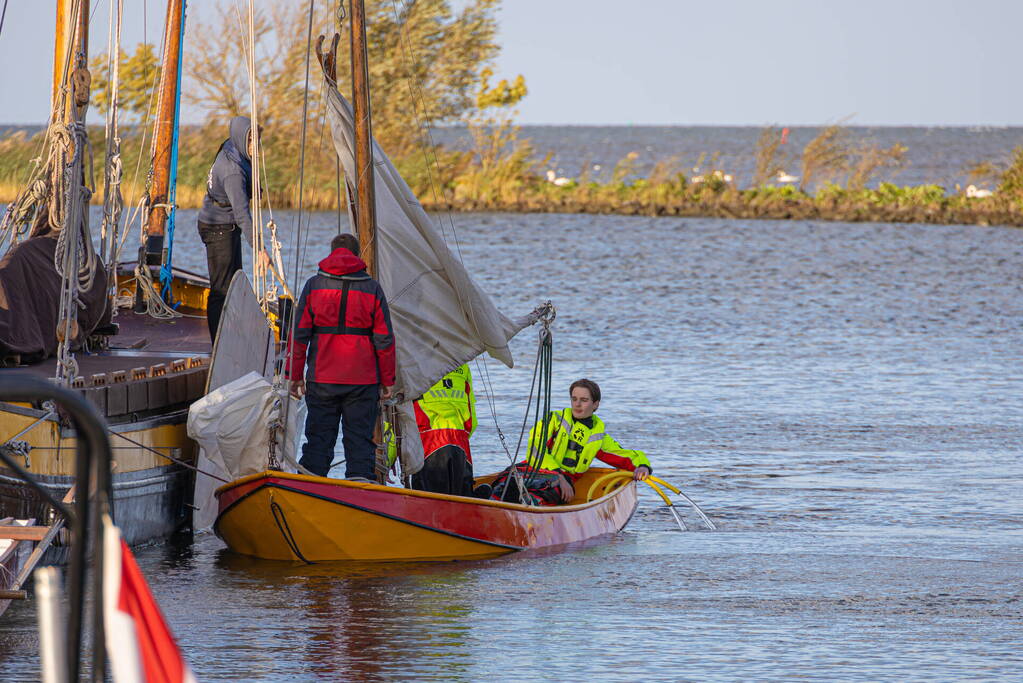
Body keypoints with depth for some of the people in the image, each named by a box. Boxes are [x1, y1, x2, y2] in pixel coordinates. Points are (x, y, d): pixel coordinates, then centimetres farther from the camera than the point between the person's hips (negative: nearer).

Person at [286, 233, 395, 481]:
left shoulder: (314, 285, 3)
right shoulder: (372, 288, 2)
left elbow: (299, 333, 1)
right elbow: (384, 338, 2)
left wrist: (294, 374, 7)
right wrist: (387, 381, 9)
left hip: (321, 379, 0)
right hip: (363, 380, 0)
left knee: (318, 441, 5)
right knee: (360, 440, 2)